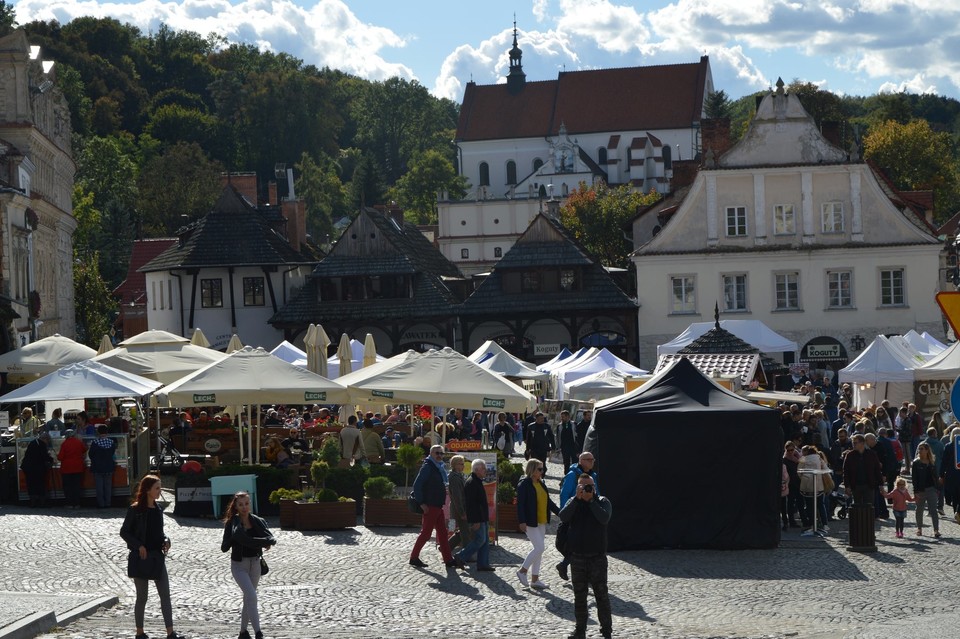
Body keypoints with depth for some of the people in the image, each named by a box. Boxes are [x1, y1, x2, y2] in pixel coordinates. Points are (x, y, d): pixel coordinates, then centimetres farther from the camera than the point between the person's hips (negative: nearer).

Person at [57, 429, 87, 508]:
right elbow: (84, 450, 17)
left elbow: (60, 457, -10)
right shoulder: (79, 442, -1)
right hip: (78, 468, 3)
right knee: (77, 486, 7)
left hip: (66, 469, -3)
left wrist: (57, 455, 12)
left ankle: (69, 503, 3)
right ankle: (77, 503, 6)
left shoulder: (64, 444, -11)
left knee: (67, 487, 5)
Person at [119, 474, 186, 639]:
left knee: (165, 595, 1)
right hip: (141, 557, -6)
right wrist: (139, 546, -17)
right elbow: (124, 532, -8)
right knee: (142, 597, 3)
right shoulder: (135, 509, -9)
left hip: (157, 556, 6)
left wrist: (166, 540, -1)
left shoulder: (157, 509, 9)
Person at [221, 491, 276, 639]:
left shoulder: (258, 521, -1)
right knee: (251, 596, -18)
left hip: (255, 564, 4)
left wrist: (268, 542, -33)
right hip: (238, 565, -4)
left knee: (248, 598, 13)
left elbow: (271, 539, -10)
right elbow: (224, 548, -13)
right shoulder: (232, 524, -9)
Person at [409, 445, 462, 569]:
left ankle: (449, 560, 9)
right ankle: (414, 558, 5)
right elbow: (417, 485, -19)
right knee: (426, 533, -4)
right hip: (430, 507, -9)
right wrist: (422, 503, -21)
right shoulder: (427, 467, -13)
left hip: (438, 506, 9)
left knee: (442, 533, 8)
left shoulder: (440, 468, 15)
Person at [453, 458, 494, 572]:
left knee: (485, 540, 8)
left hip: (482, 518, 11)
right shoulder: (471, 482, -16)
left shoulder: (477, 482, 17)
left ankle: (483, 564, 10)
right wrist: (475, 521, -24)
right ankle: (460, 557, -3)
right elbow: (471, 503, -22)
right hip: (476, 519, -11)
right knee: (480, 540, -10)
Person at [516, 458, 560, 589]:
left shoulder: (541, 483, 12)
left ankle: (535, 579, 16)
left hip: (541, 522, 9)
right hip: (530, 522, -9)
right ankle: (522, 571, 4)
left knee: (538, 549, 10)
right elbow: (520, 504, -17)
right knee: (539, 548, -13)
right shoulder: (524, 484, -13)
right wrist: (522, 521, -23)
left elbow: (548, 501, 19)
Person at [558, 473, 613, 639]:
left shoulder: (602, 502, 1)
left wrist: (591, 500, -14)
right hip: (577, 556, 2)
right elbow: (563, 517, -13)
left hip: (597, 557, -2)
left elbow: (604, 518, -18)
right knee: (579, 595, 9)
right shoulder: (573, 502, 6)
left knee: (601, 594, -1)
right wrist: (577, 498, -17)